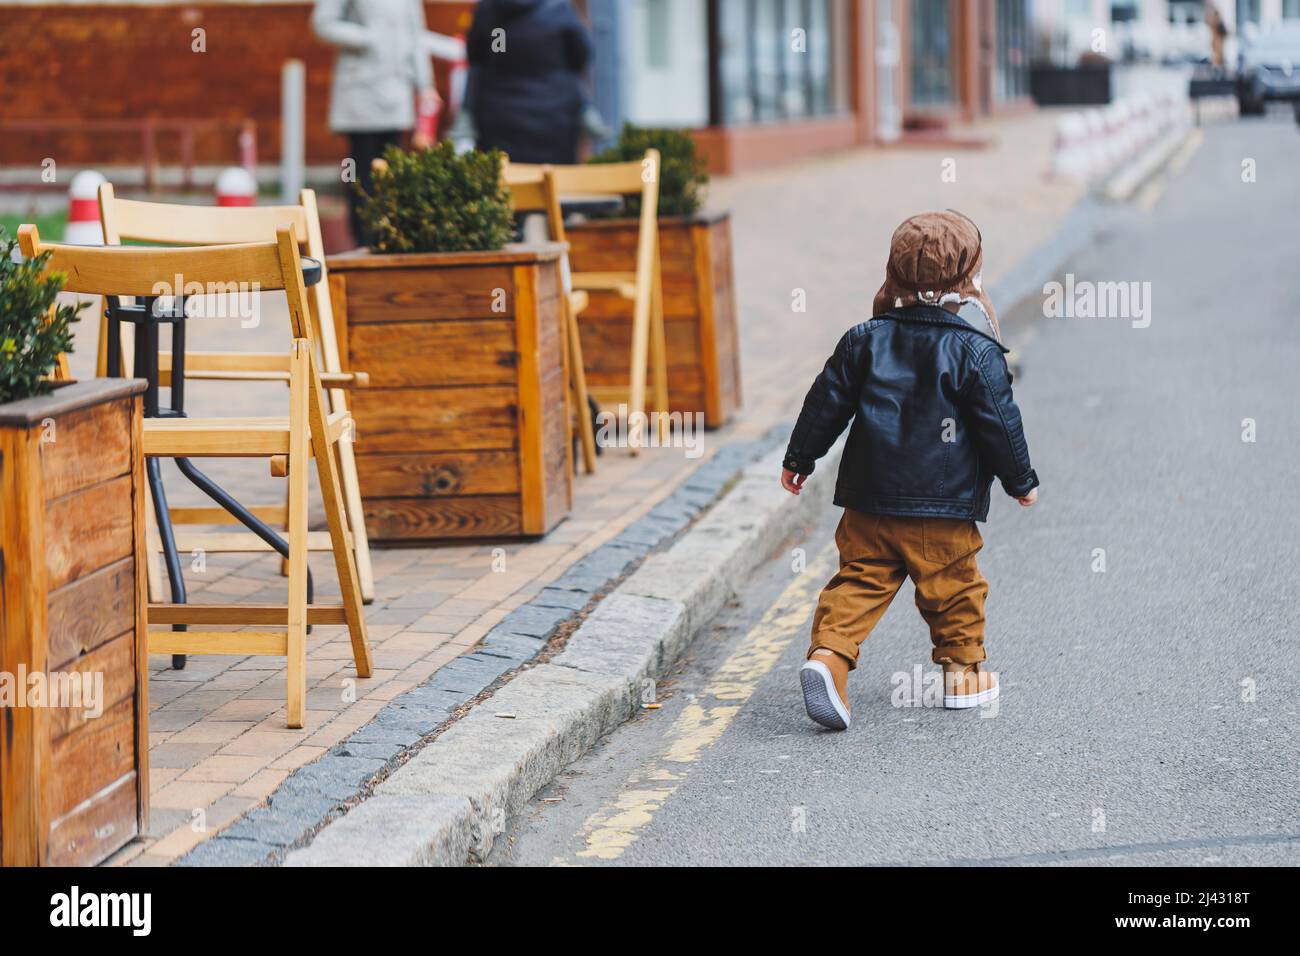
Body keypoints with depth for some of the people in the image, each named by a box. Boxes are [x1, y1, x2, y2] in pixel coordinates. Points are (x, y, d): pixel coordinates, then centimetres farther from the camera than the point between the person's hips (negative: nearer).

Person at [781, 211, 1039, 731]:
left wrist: (799, 458, 20)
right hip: (945, 504, -3)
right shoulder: (976, 351, -7)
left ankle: (828, 654, -16)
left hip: (869, 501, 3)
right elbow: (999, 423, -4)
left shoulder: (865, 339, 4)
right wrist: (1021, 480, 9)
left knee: (858, 581, 3)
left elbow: (827, 402, 8)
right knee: (954, 588, 12)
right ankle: (964, 672, 22)